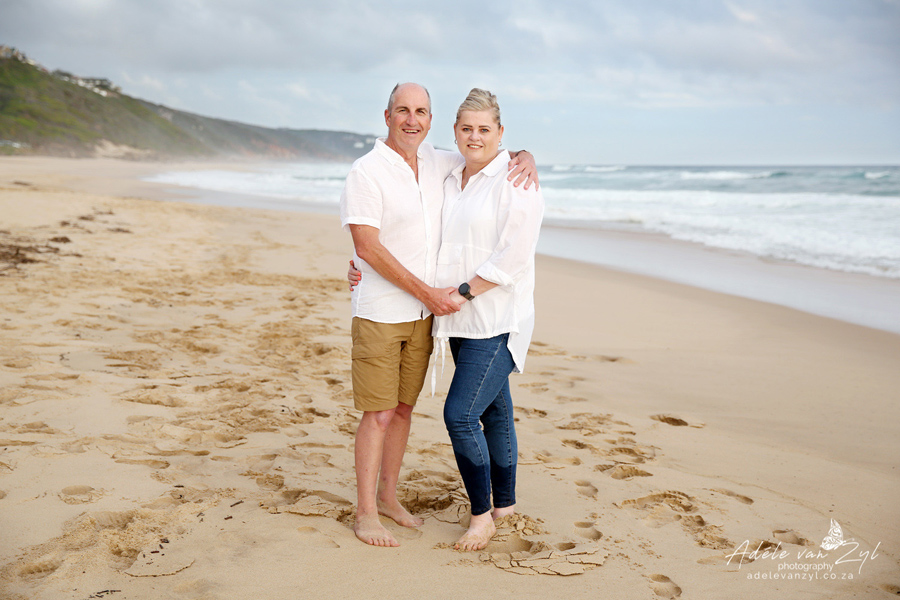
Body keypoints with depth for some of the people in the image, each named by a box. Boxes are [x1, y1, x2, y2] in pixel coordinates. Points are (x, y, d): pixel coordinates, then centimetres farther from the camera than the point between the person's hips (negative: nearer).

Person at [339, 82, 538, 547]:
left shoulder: (440, 164, 7)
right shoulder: (366, 173, -12)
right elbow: (368, 247, -18)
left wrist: (525, 159, -6)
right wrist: (427, 292, -17)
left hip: (424, 313, 6)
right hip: (379, 312, -6)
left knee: (403, 408, 13)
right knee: (378, 414, -3)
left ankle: (388, 496, 26)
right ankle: (365, 514, 8)